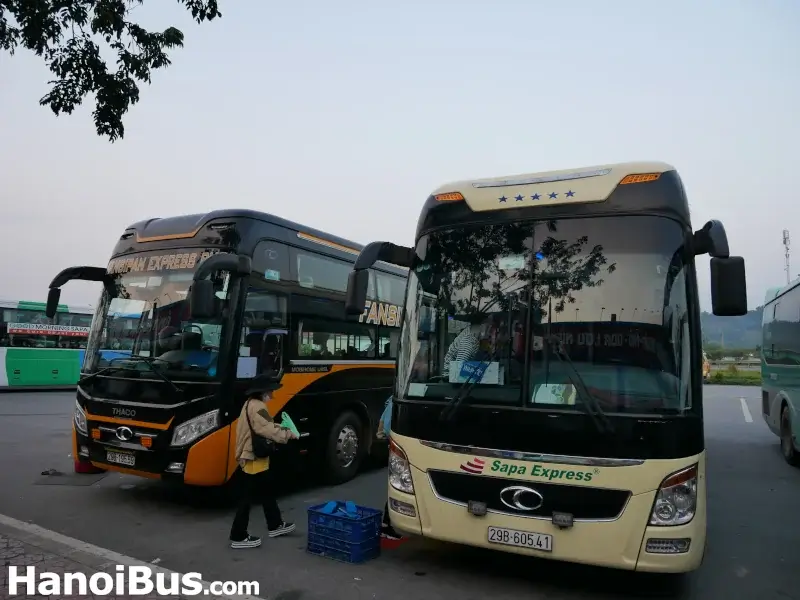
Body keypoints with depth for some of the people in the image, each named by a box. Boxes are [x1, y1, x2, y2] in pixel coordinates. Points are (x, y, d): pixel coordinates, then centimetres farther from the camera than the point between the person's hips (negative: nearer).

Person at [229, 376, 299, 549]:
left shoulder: (251, 403, 14)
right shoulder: (257, 407, -20)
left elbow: (265, 426, 16)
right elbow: (268, 430, -28)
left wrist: (281, 429, 3)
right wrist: (288, 434, -17)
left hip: (254, 457, 11)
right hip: (253, 459, -11)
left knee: (267, 492, 20)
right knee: (247, 497, -2)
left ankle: (275, 525, 32)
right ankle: (239, 537, 7)